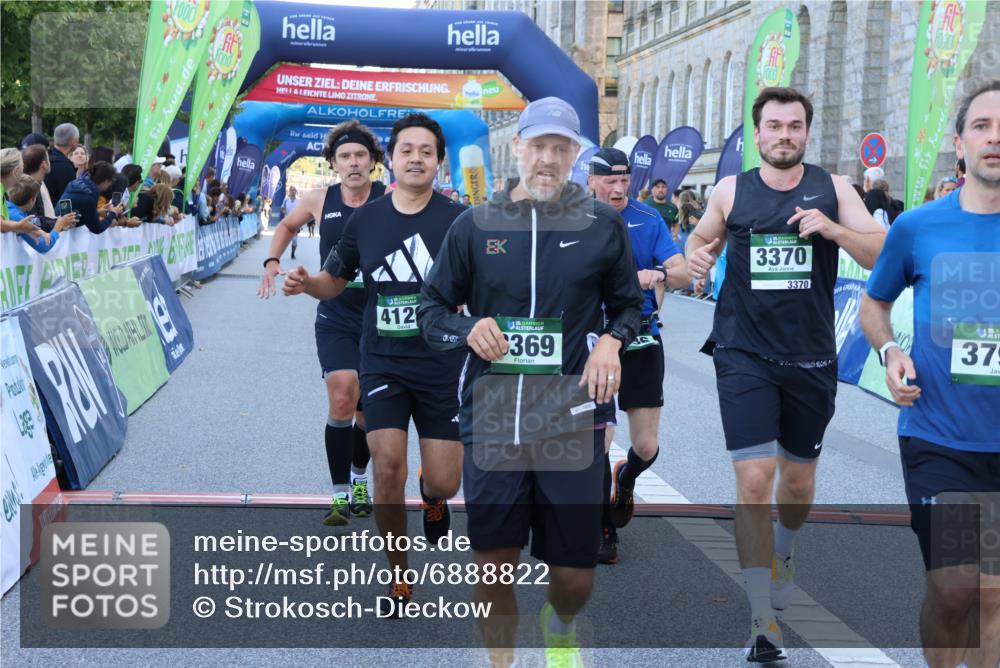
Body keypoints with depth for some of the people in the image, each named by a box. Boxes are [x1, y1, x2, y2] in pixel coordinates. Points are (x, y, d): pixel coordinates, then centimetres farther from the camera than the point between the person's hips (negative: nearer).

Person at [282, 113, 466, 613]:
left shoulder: (459, 220, -6)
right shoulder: (365, 220, 1)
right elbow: (335, 280, 13)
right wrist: (306, 283, -8)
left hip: (442, 366, -1)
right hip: (383, 364, 1)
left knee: (444, 483, 0)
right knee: (387, 467, -12)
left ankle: (432, 496, 41)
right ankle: (399, 578, 10)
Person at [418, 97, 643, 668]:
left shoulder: (602, 224, 4)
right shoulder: (476, 225, 6)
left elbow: (629, 304, 15)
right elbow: (432, 310, 12)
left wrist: (613, 339, -6)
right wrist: (467, 330, -10)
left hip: (572, 420, 0)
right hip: (492, 417, 1)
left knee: (575, 574, 4)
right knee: (494, 567, 3)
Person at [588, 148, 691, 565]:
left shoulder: (649, 220, 0)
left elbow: (684, 274, -7)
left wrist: (659, 274, -28)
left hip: (642, 344, 1)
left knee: (646, 448, 1)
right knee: (599, 441, -5)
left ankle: (626, 479, 38)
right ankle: (605, 531, 13)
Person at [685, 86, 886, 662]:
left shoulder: (833, 188, 0)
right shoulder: (731, 191, 1)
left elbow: (884, 255, -6)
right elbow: (702, 237, 18)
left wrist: (833, 229, -23)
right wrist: (697, 255, -5)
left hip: (812, 358, 2)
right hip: (745, 355, -1)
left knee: (799, 482, 16)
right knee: (754, 482, -12)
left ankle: (783, 555, 50)